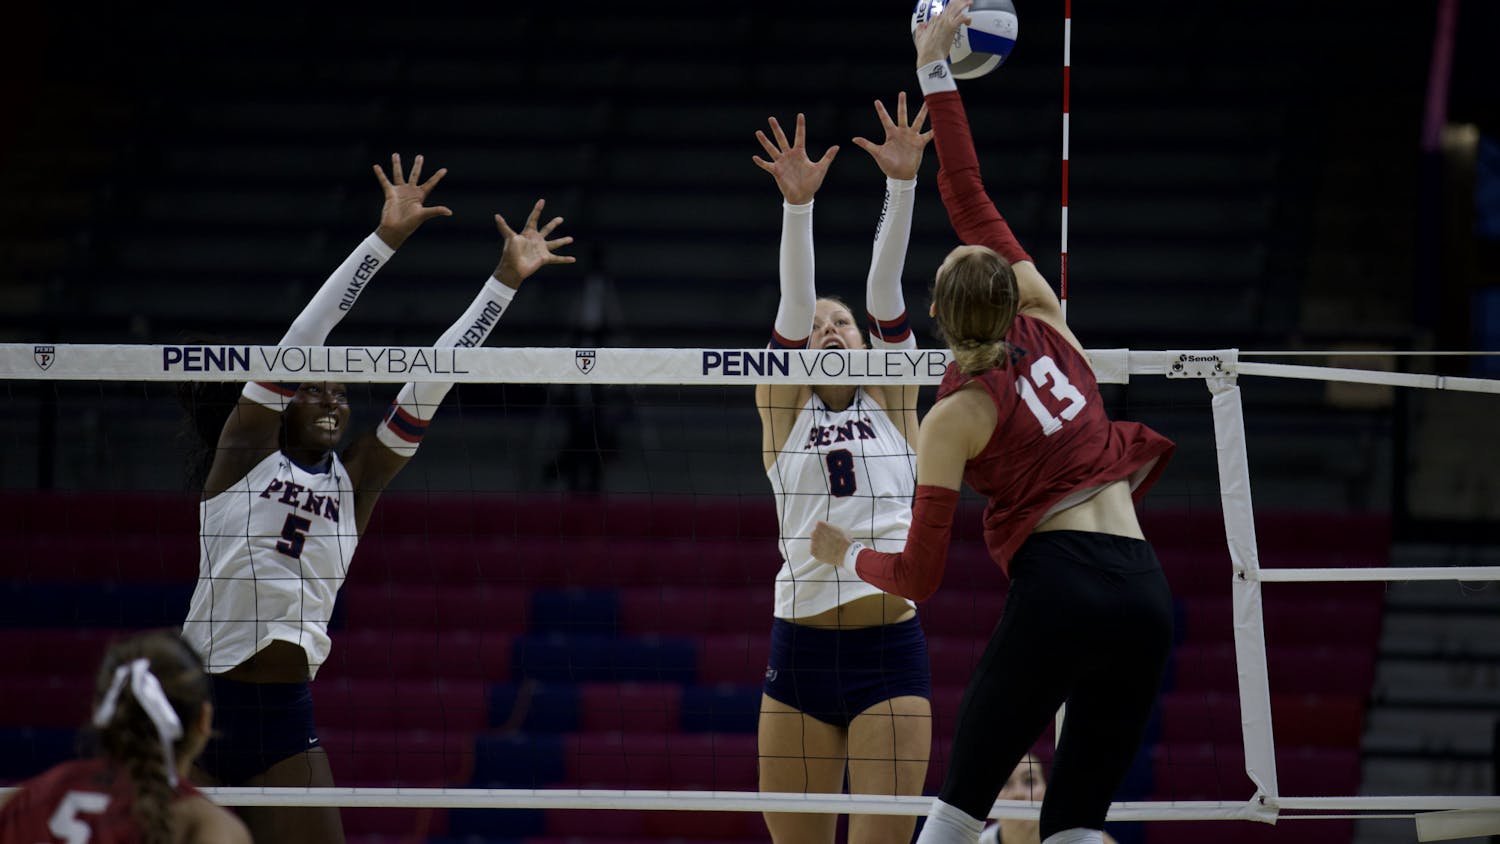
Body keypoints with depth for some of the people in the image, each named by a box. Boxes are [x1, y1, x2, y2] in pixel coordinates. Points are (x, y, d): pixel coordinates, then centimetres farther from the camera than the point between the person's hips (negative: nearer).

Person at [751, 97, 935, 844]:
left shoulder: (891, 403, 11)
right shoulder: (782, 409, 9)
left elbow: (884, 291, 0)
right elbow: (793, 303, -4)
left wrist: (902, 183, -11)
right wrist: (796, 204, -17)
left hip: (889, 650, 0)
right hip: (800, 648, 0)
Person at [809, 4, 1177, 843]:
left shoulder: (955, 418, -1)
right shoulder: (1047, 325, 10)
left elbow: (920, 577, 0)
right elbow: (972, 200, 18)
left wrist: (850, 555, 20)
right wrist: (935, 73, 20)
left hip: (1056, 590, -5)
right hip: (1145, 591, 5)